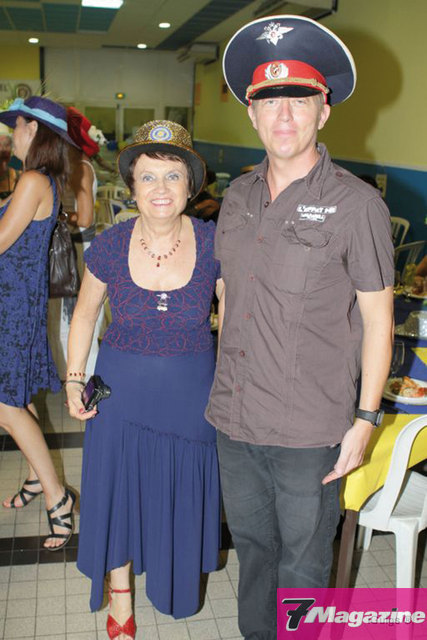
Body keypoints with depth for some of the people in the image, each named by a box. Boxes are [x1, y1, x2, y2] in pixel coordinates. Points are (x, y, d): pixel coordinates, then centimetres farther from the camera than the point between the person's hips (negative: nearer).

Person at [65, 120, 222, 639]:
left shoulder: (214, 243, -14)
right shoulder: (109, 246, -12)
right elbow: (84, 313, 4)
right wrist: (74, 380, -1)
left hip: (190, 391, 0)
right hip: (121, 388, 0)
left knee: (181, 491, 17)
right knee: (119, 485, 13)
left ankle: (176, 580, 50)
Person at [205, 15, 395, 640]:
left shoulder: (357, 204, -11)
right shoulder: (238, 196, 5)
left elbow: (378, 320, -7)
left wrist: (365, 420, -9)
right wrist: (221, 386, 14)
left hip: (310, 430, -5)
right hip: (233, 418, 5)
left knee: (303, 561, 14)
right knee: (251, 542, 24)